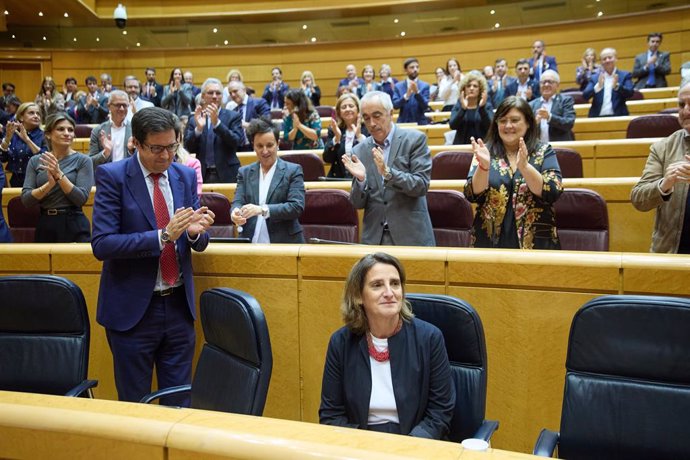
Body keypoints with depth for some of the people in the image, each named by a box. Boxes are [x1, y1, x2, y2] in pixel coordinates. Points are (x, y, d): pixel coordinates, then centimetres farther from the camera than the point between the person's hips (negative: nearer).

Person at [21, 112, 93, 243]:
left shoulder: (83, 160, -4)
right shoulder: (35, 161, 5)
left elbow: (81, 199, -12)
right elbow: (25, 200, -3)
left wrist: (59, 174, -20)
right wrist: (50, 184, -18)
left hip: (74, 225, -3)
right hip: (44, 225, 3)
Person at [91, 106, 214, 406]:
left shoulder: (186, 176, 5)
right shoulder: (112, 176, -8)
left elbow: (198, 243, 9)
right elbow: (101, 244, -16)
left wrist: (195, 232, -15)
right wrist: (163, 236, -25)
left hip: (178, 304, 4)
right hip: (133, 308, -4)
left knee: (179, 403, 13)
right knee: (134, 406, 10)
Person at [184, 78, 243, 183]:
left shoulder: (233, 116, 3)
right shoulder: (194, 119, 9)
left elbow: (236, 142, -10)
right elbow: (189, 148, 1)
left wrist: (216, 122, -20)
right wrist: (198, 128, -16)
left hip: (227, 175, -1)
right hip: (202, 175, 2)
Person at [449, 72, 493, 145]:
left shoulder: (487, 106, 5)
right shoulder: (458, 106, 7)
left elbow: (489, 127, -10)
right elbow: (453, 126, -10)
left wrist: (482, 107, -21)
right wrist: (463, 108, -21)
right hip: (461, 145, 0)